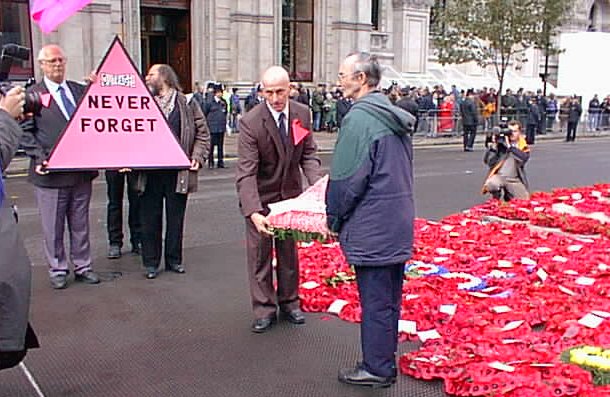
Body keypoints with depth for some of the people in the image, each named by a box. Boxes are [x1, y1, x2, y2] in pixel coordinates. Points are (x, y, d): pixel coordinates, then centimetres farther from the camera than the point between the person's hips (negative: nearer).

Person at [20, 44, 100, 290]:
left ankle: (82, 266, 25)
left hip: (82, 170, 4)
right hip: (51, 173, -4)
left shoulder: (80, 91, 10)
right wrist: (38, 157, -15)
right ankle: (57, 270, 20)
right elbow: (26, 131, -4)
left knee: (80, 223, 14)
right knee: (53, 226, 7)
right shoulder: (33, 95, -2)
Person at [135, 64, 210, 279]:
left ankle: (174, 260, 21)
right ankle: (151, 263, 16)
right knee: (150, 218, 6)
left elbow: (202, 133, 5)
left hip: (178, 171, -1)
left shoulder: (187, 103, 4)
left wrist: (197, 157, -7)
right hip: (149, 171, 2)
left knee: (175, 218, 9)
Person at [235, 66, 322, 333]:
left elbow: (308, 154, -1)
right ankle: (264, 309, 17)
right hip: (260, 196, -4)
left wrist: (317, 181, -21)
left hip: (290, 193, 4)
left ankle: (288, 302, 31)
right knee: (259, 253, 4)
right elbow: (246, 172, -30)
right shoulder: (250, 123, -25)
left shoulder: (302, 114, -10)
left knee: (289, 250, 15)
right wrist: (253, 212, -41)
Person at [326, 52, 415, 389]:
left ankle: (376, 369, 15)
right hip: (399, 222, 9)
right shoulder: (395, 117, 12)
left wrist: (334, 218, -4)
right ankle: (386, 362, 30)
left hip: (371, 228, -9)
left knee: (375, 300, 2)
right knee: (390, 298, 17)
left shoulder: (360, 118, -17)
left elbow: (347, 178, -18)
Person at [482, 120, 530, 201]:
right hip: (499, 176, -2)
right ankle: (496, 201, -3)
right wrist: (494, 145, -14)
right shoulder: (501, 142, 2)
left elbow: (523, 158, -19)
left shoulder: (523, 146, 6)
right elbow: (487, 161, -4)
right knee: (491, 184, -36)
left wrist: (510, 146, -21)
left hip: (515, 180, 2)